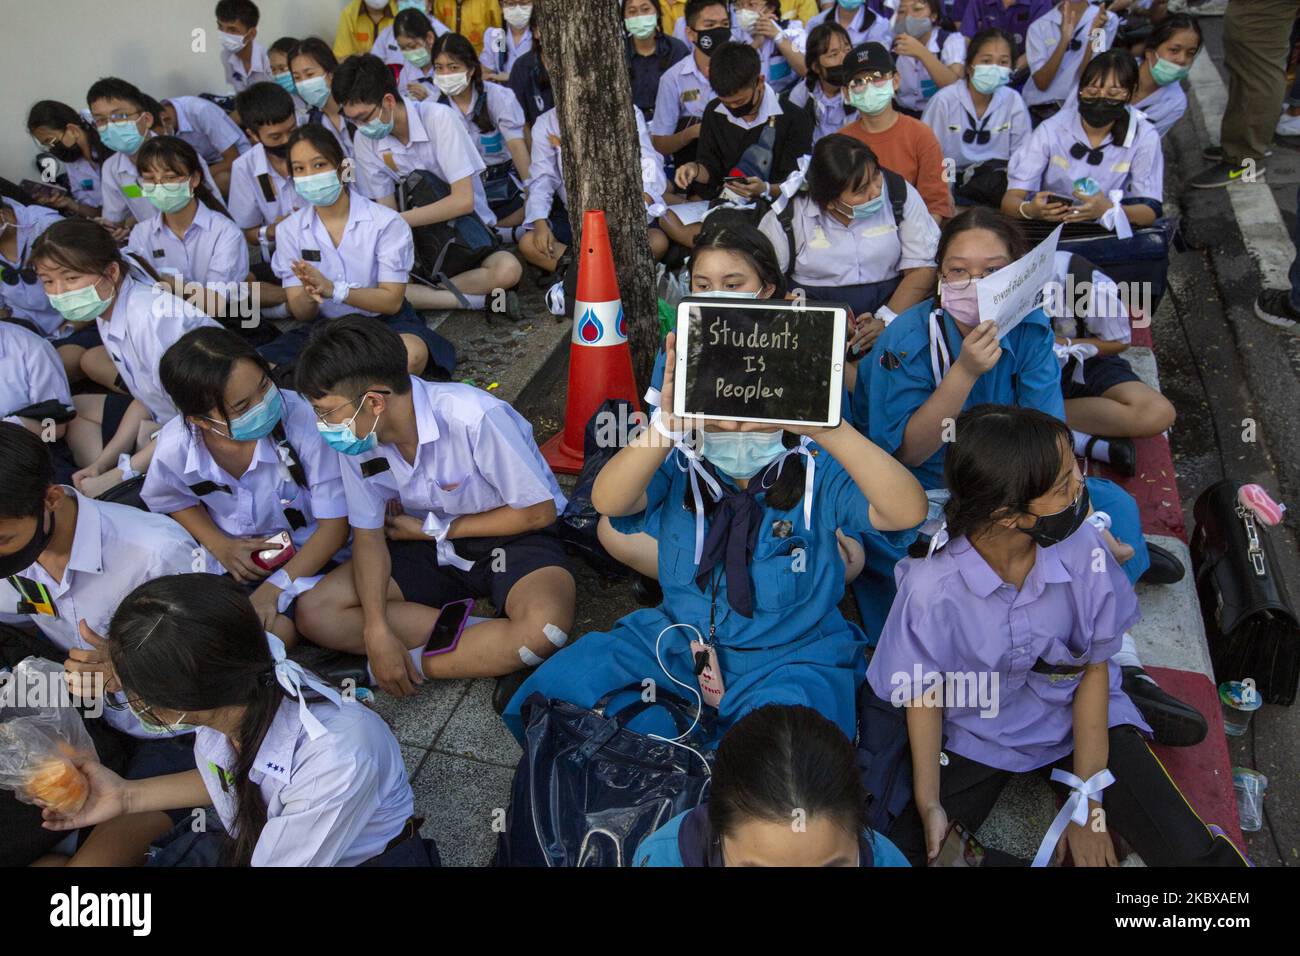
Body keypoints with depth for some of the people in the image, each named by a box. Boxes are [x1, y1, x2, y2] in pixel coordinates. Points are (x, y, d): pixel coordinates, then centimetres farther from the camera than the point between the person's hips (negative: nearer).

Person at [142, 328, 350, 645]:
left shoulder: (301, 418, -29)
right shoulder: (174, 449, -17)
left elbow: (335, 522, -19)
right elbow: (175, 500, 11)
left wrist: (276, 586, -22)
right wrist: (219, 544, -6)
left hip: (307, 552, -1)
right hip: (235, 559, 2)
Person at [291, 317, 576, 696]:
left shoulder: (473, 418, -28)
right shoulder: (358, 438, -10)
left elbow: (538, 512, -18)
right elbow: (369, 534, -2)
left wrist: (433, 529, -12)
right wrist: (377, 629, -18)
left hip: (513, 536, -5)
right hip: (431, 548, 6)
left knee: (544, 625, -38)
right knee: (315, 613, -14)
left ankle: (413, 663, -14)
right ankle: (488, 644, -17)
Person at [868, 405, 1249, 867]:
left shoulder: (1082, 549, -20)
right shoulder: (932, 586, -27)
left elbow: (1094, 668, -7)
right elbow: (924, 694, -9)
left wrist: (1088, 803, -6)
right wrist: (929, 806, -11)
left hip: (1081, 719, 2)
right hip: (977, 737, -1)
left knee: (1192, 853, -14)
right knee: (904, 852, -17)